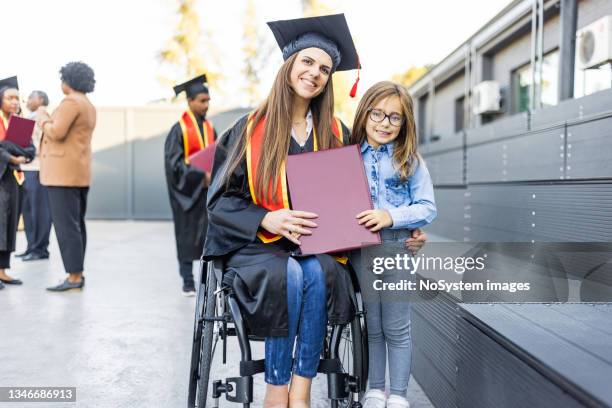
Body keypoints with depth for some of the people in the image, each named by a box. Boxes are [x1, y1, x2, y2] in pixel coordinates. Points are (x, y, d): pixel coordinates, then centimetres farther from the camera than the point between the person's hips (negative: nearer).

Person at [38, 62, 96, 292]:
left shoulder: (71, 102, -12)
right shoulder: (88, 106, 18)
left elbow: (56, 132, -21)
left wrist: (44, 121, -3)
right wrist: (51, 122, 19)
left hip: (63, 172, -10)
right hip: (80, 171, 10)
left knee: (65, 224, -9)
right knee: (76, 223, 10)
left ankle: (74, 277, -8)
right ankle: (78, 272, 14)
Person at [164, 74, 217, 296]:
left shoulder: (210, 128, 9)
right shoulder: (179, 129, -7)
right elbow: (174, 162, -13)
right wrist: (200, 175, -21)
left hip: (208, 190, 5)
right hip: (188, 191, -4)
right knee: (188, 235, 3)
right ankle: (188, 282, 13)